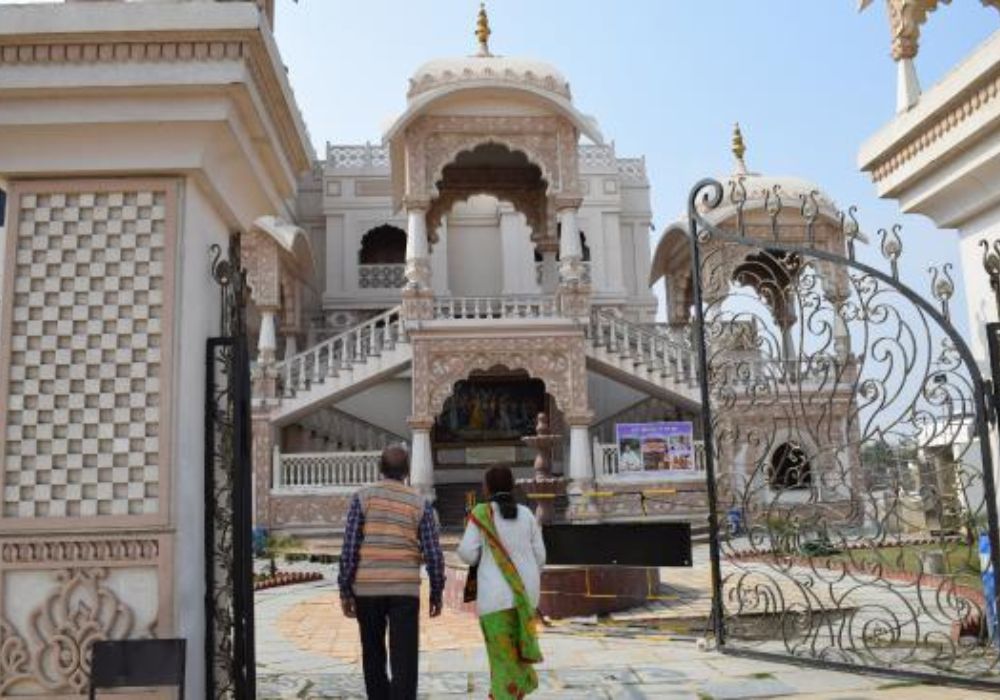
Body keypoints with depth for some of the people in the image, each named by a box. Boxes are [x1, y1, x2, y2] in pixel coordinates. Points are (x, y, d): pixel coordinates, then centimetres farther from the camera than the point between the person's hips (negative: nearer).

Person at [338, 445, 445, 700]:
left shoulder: (363, 497, -1)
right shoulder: (420, 503, 1)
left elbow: (349, 548, -5)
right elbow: (433, 554, -1)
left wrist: (344, 591, 1)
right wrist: (436, 592, 9)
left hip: (367, 589, 1)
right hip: (405, 590, -1)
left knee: (373, 655, 18)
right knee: (404, 661, 0)